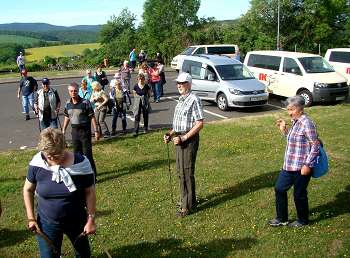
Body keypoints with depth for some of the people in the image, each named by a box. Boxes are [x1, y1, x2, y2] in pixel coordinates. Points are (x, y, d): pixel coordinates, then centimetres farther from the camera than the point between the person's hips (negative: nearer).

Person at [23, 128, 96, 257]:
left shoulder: (81, 163, -21)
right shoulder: (37, 163, -16)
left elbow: (89, 192, -11)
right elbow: (28, 189, -1)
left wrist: (91, 219, -11)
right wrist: (31, 218, -4)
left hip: (77, 221, 0)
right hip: (47, 223, 0)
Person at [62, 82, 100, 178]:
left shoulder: (85, 102, -13)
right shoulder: (68, 103, 3)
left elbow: (92, 117, -11)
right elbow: (67, 117, 16)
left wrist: (96, 131, -13)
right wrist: (63, 130, 18)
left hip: (85, 131, -6)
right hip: (74, 131, 6)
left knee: (87, 154, -4)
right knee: (77, 154, 15)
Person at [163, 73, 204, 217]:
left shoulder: (194, 100, -14)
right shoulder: (181, 100, 14)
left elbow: (200, 123, -19)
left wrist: (184, 138, -22)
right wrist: (171, 134, 7)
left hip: (189, 139, -9)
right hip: (180, 138, 9)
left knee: (187, 172, -4)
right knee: (180, 171, 17)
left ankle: (187, 206, 6)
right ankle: (188, 199, 34)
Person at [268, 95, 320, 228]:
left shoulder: (306, 123, -18)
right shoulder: (294, 122, 8)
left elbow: (315, 145, -18)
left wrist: (307, 165, -21)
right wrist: (284, 130, 6)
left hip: (301, 167, -9)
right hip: (289, 165, 9)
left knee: (299, 194, 7)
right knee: (279, 188, 15)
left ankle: (303, 220, 30)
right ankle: (282, 218, 30)